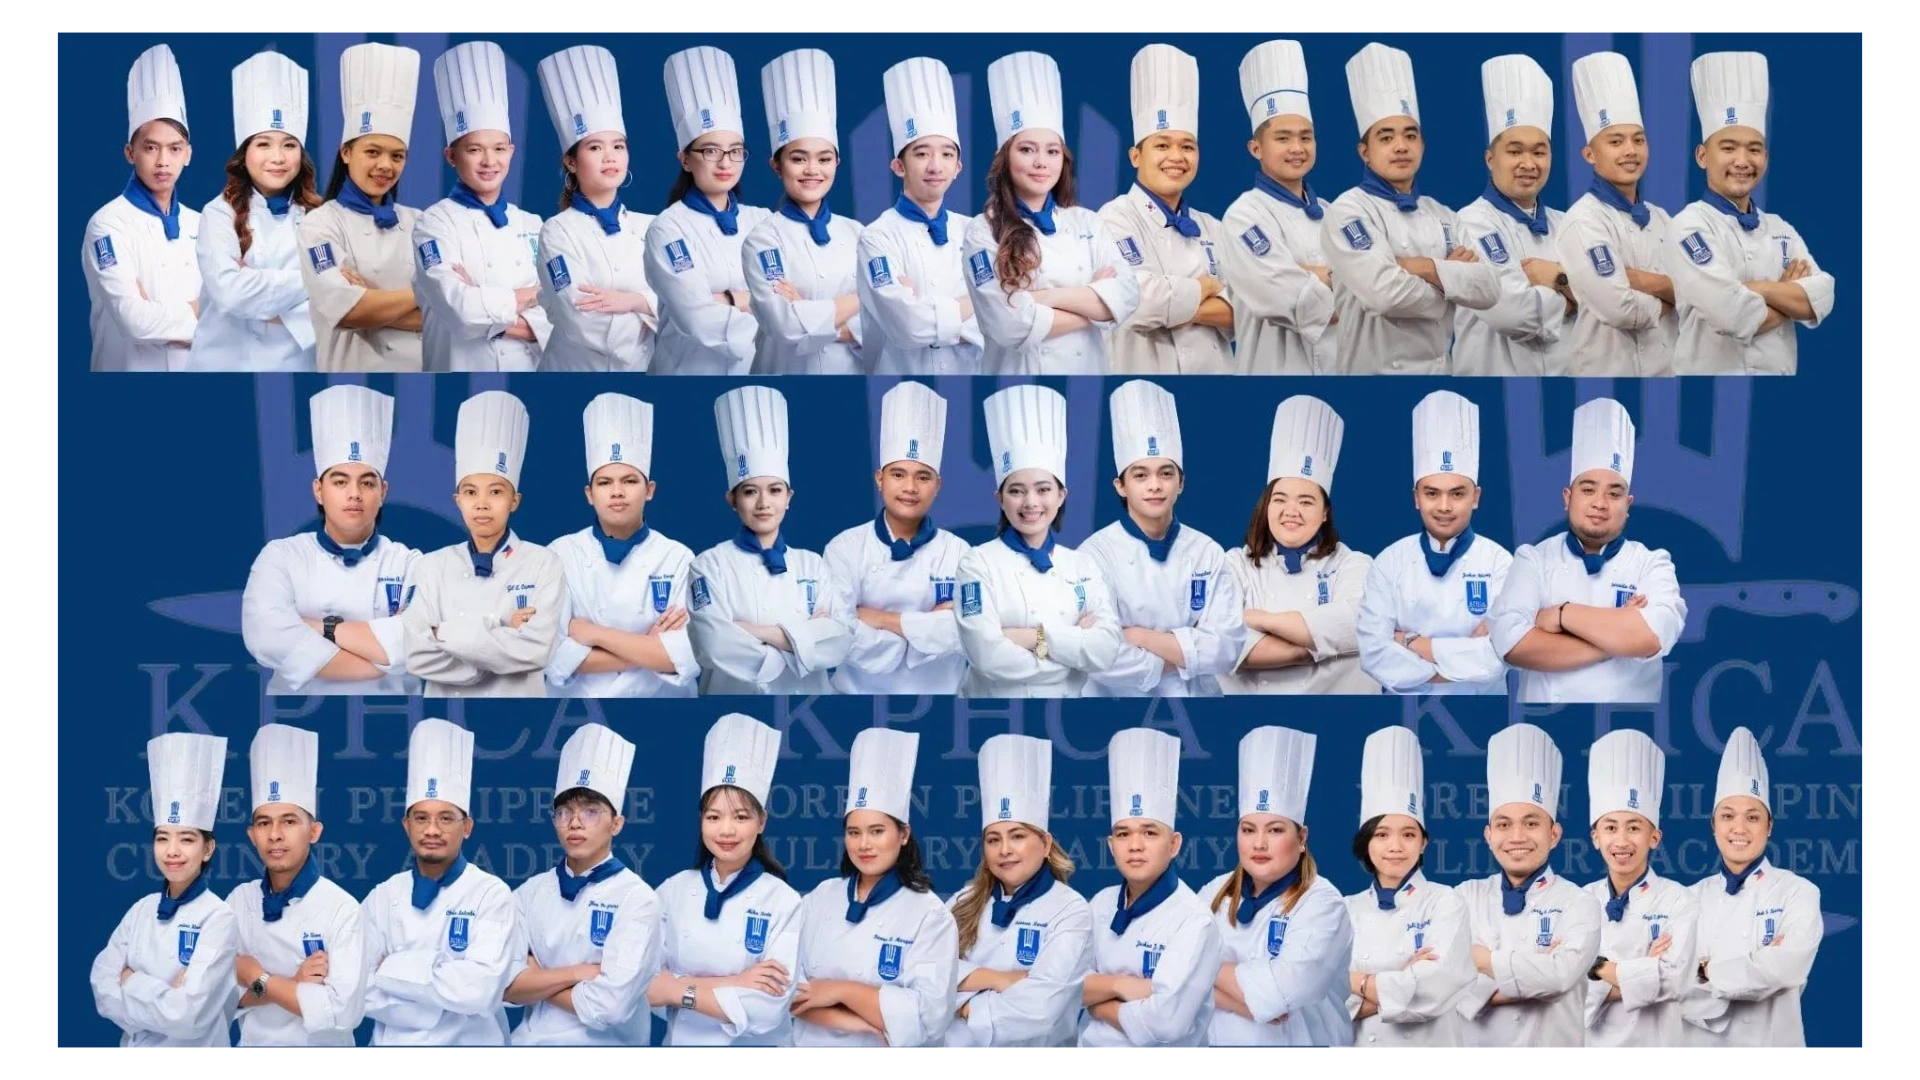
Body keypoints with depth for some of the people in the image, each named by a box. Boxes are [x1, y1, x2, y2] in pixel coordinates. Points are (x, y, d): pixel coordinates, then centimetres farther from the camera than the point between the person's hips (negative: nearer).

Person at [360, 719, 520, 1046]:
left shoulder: (491, 894, -5)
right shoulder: (383, 898, 5)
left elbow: (479, 990, -17)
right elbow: (359, 990, -4)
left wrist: (392, 970, -11)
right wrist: (446, 999, -12)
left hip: (469, 1042, -1)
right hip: (393, 1040, 1)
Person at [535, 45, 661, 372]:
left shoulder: (650, 227, 4)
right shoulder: (558, 232, -10)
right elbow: (588, 327, -22)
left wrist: (634, 300, -22)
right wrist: (651, 309, -12)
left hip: (644, 366, 4)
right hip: (577, 366, -4)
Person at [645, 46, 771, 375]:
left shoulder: (762, 220, 4)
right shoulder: (668, 228, -11)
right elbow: (701, 323, -22)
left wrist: (726, 300, -18)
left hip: (759, 365, 4)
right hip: (692, 368, -4)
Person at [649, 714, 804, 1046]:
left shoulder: (784, 902, -12)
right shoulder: (673, 891, -3)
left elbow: (767, 1009, -20)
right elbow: (642, 985, -11)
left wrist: (679, 990, -16)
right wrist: (732, 985, -21)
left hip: (756, 1044, -2)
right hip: (681, 1041, 2)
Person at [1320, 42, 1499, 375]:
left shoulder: (1441, 215, 9)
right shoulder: (1348, 210, -11)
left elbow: (1488, 289, -1)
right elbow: (1385, 292, -25)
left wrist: (1429, 269, -16)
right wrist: (1452, 276, -9)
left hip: (1436, 367, 6)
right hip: (1372, 368, -6)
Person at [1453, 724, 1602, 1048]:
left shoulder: (1579, 904, -6)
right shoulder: (1467, 897, 0)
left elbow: (1562, 974, -23)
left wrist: (1485, 960, -14)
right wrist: (1535, 976, -20)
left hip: (1554, 1041, -2)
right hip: (1479, 1042, 2)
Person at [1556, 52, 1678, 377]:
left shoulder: (1659, 218, 9)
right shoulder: (1583, 220, -14)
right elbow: (1620, 309, -22)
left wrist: (1643, 280, -16)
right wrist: (1665, 300, -4)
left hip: (1666, 365, 7)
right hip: (1608, 368, -7)